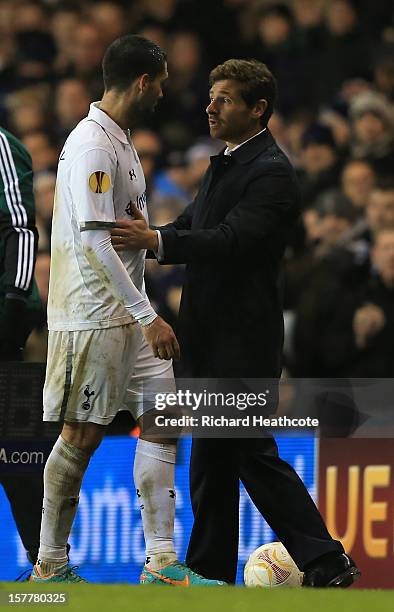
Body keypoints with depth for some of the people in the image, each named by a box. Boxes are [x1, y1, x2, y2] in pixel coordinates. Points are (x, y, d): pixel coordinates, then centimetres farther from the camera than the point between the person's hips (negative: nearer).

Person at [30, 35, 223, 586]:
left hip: (126, 314, 10)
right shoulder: (92, 144, -16)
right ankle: (50, 566, 7)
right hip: (91, 316, -10)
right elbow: (94, 241, -22)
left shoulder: (119, 142, 15)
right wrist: (148, 316, -22)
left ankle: (162, 562, 3)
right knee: (82, 437, -3)